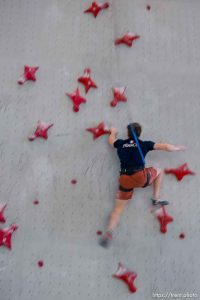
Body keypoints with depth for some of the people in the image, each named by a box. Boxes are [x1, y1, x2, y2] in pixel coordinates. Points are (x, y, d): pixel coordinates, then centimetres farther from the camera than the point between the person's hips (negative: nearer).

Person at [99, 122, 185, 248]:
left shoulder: (121, 143, 14)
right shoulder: (144, 144, 7)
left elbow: (111, 140, 37)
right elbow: (167, 147, 6)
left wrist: (113, 131, 57)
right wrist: (178, 148, 24)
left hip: (125, 180, 2)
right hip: (141, 176, -2)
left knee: (118, 209, 10)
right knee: (159, 171, 26)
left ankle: (109, 232, -10)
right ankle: (156, 198, 20)